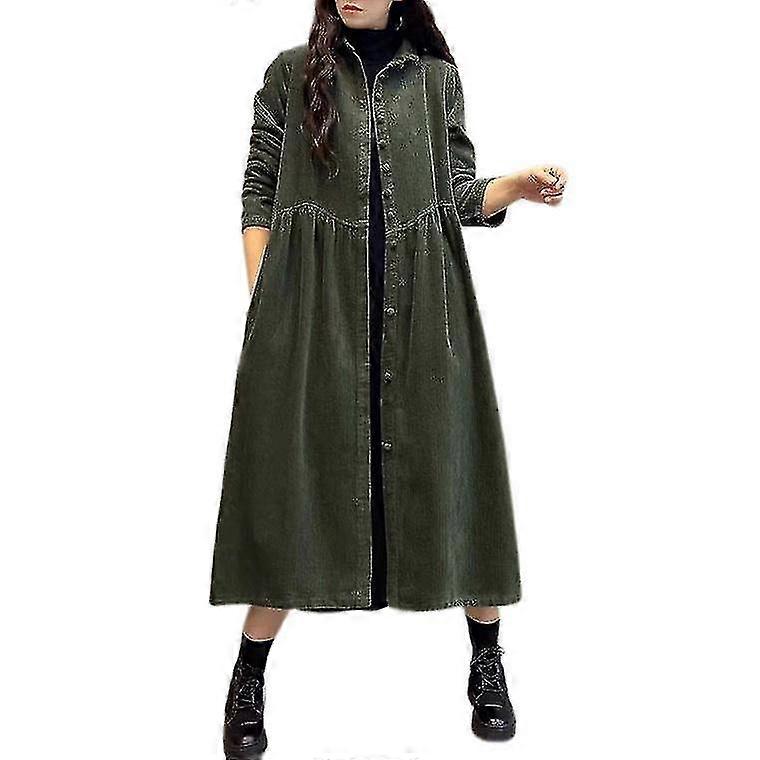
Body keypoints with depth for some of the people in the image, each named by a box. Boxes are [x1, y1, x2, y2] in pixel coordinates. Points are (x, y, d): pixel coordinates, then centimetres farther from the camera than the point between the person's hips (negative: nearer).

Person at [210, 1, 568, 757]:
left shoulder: (437, 77, 15)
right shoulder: (291, 74, 11)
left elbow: (459, 195, 12)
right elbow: (258, 193, 7)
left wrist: (518, 184, -8)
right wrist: (261, 304, -2)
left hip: (421, 305, 2)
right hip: (316, 305, -1)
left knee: (446, 468, 2)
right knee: (299, 475, -2)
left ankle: (487, 662, 18)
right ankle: (248, 680, 12)